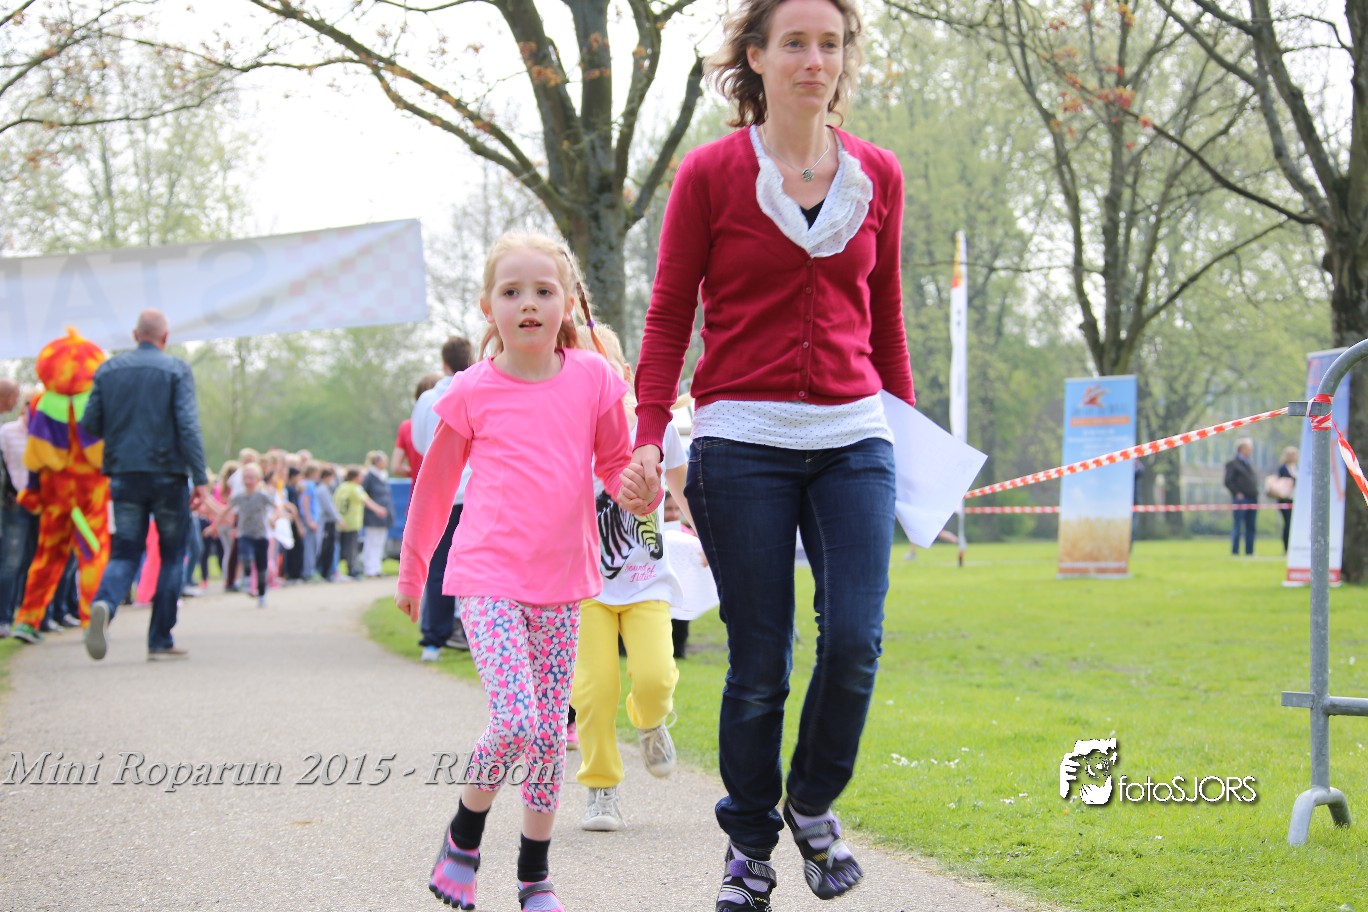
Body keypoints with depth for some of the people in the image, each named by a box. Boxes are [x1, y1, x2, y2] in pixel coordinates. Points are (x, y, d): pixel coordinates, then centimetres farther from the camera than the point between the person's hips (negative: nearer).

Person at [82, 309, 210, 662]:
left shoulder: (108, 370, 7)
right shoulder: (176, 370, -4)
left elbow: (90, 425, 5)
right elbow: (188, 426, -12)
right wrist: (200, 479, -12)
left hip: (124, 474, 3)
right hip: (168, 474, -3)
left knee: (124, 553, 6)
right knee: (171, 556, 9)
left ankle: (104, 604, -27)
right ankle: (160, 641, 8)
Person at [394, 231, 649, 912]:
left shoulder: (592, 379, 2)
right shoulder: (472, 392, -2)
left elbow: (614, 461, 14)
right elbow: (435, 484, 11)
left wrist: (635, 489, -10)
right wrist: (411, 570, 19)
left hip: (561, 581, 3)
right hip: (487, 578, -3)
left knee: (550, 730, 6)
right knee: (516, 721, -17)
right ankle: (464, 833, 9)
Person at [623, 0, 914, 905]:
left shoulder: (877, 174, 9)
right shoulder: (712, 172, 0)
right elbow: (670, 314, 2)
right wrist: (650, 432, -8)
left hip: (854, 438, 2)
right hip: (743, 441, -2)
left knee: (855, 638, -12)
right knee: (759, 664, -1)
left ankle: (813, 804, 14)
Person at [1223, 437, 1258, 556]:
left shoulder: (1249, 464, 21)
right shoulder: (1232, 464, -2)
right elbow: (1228, 481, -8)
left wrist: (1255, 493, 11)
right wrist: (1237, 493, -14)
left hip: (1252, 498, 7)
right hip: (1240, 499, -7)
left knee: (1251, 527, 7)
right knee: (1237, 526, -5)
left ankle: (1249, 551, 10)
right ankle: (1234, 551, -3)